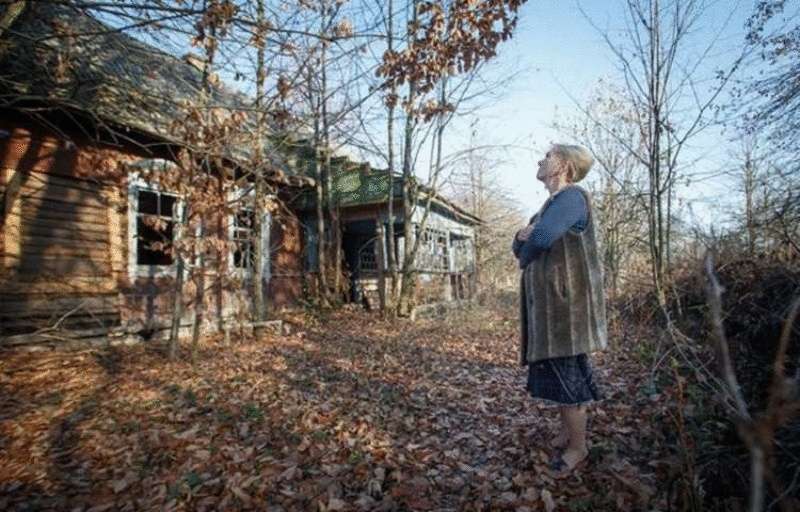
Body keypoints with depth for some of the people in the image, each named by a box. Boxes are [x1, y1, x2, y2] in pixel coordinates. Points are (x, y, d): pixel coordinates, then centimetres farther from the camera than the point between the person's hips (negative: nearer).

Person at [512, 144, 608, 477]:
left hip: (566, 301, -9)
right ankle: (567, 431, 32)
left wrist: (529, 242, -5)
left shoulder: (572, 196, -12)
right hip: (547, 302, 9)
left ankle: (578, 447, 15)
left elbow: (542, 238, -28)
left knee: (567, 372, -1)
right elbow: (519, 247, 15)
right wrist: (523, 235, -8)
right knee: (552, 369, 16)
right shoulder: (551, 204, 18)